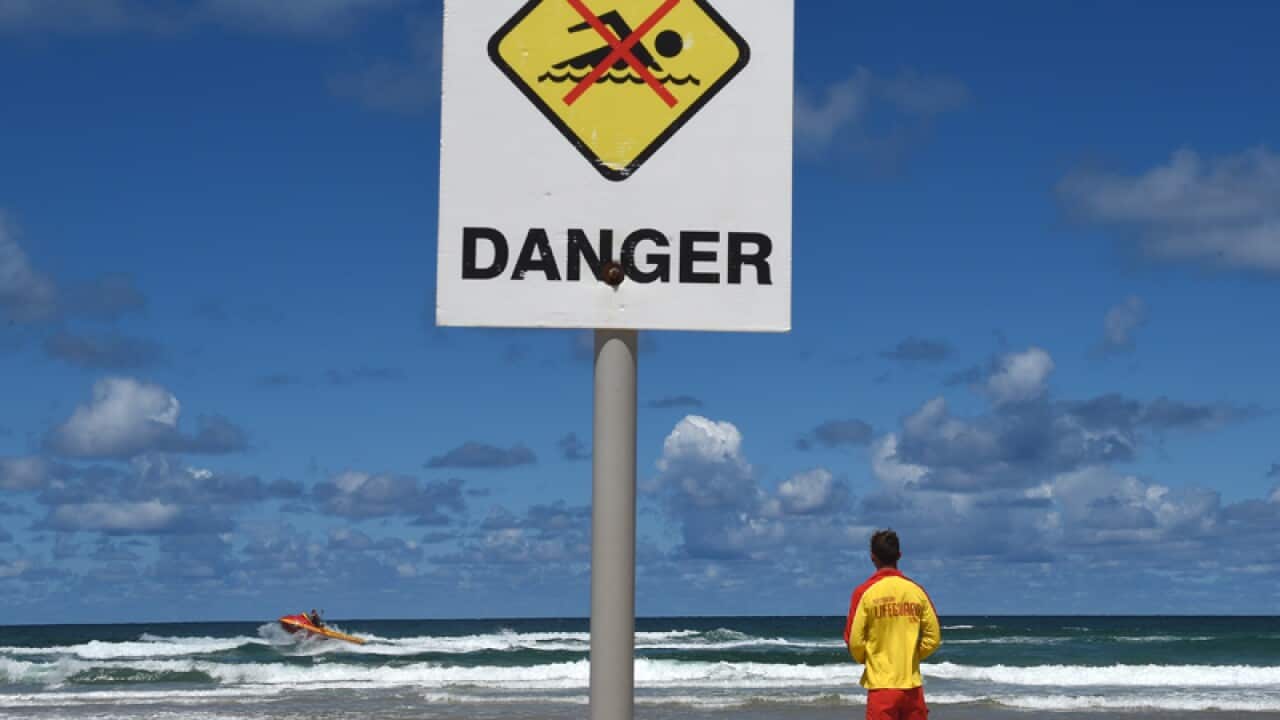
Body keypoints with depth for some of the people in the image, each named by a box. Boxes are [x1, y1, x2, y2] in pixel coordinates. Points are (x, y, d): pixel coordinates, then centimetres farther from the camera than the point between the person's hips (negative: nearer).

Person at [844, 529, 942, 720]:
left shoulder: (865, 592, -8)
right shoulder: (916, 591, 2)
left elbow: (855, 641, -8)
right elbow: (933, 637, 3)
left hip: (882, 685, -3)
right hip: (913, 684, 3)